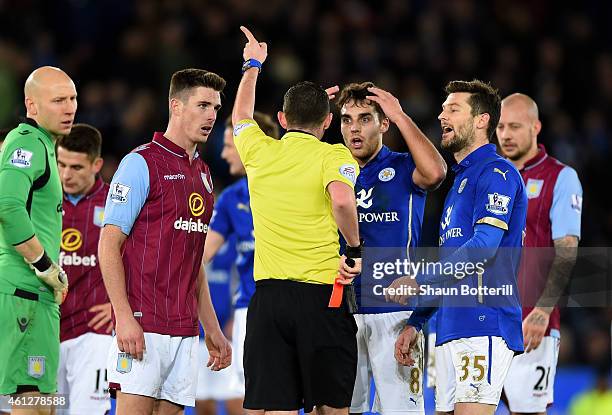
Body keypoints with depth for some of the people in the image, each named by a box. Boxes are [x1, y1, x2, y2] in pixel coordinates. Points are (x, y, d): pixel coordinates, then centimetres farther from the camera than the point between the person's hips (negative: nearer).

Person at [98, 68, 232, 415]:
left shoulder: (202, 172, 18)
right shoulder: (141, 163, -5)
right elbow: (109, 245, -9)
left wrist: (212, 328, 21)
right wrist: (124, 317, -18)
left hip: (185, 330, 7)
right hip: (143, 324, -7)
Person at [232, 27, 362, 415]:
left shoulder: (260, 151, 10)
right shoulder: (335, 156, -2)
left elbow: (241, 115, 32)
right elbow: (341, 199, -23)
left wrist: (253, 65, 46)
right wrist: (355, 249, -8)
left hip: (268, 295, 3)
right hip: (323, 295, -3)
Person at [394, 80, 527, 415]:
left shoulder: (495, 172, -6)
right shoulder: (458, 179, 24)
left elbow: (483, 246, -17)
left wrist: (418, 280, -12)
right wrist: (415, 322, 22)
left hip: (484, 322, -9)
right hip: (450, 327, 9)